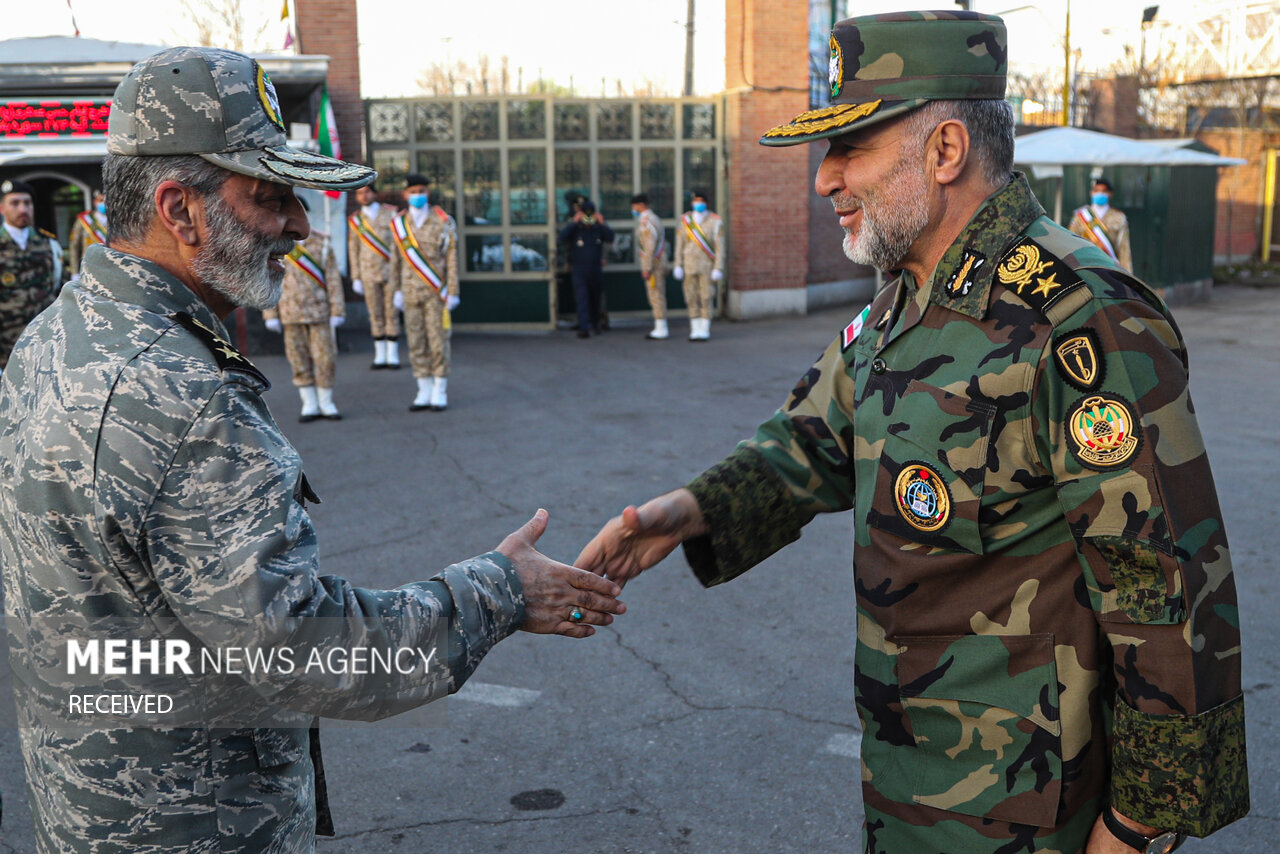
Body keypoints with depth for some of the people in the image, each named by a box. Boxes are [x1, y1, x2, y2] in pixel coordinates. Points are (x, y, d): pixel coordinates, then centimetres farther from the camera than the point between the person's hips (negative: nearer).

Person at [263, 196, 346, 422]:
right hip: (290, 314, 0)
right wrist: (270, 315, 0)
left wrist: (337, 311, -1)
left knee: (325, 359, 1)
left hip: (319, 311, 0)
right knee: (299, 361, 5)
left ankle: (326, 404, 14)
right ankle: (310, 405, 16)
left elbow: (333, 279, 3)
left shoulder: (321, 243, 4)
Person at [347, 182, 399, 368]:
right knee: (375, 314, 4)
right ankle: (380, 355, 10)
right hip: (369, 274, 1)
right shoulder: (354, 220, 7)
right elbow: (353, 250, 9)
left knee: (392, 313, 0)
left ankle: (393, 355, 5)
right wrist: (356, 278, 5)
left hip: (391, 271, -1)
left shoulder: (390, 213, 3)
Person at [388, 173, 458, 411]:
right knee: (416, 344, 6)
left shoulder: (443, 222, -3)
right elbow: (396, 258, 12)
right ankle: (424, 393, 14)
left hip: (436, 293, -3)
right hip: (411, 292, 3)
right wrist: (397, 289, 11)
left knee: (438, 342, 0)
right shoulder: (398, 224, 6)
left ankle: (440, 393, 8)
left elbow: (452, 259, -3)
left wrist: (453, 292, -6)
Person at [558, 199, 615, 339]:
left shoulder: (598, 227, 4)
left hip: (596, 270, 3)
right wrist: (573, 222, -25)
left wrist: (602, 224, -18)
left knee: (596, 299, 14)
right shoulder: (574, 228, -3)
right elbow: (563, 238, -21)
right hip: (579, 270, -3)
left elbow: (610, 238, -9)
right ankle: (584, 328, -15)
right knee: (582, 299, -12)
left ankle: (595, 324, 33)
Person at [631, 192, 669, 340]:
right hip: (659, 263, 10)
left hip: (653, 264, -10)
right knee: (657, 296, 13)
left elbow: (650, 247, -22)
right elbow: (663, 243, 20)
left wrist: (647, 268, -22)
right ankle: (660, 328, 17)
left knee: (656, 296, -7)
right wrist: (663, 266, 22)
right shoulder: (654, 218, 17)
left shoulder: (646, 221, -16)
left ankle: (661, 330, -4)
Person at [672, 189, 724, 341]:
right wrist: (678, 266, 0)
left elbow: (720, 247, -5)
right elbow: (679, 245, 5)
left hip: (707, 266, -3)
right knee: (691, 298, 3)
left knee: (706, 298, -4)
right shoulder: (685, 220, 5)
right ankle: (695, 330, 10)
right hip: (689, 266, 3)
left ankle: (705, 331, 2)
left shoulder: (715, 222, -3)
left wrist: (718, 269, -12)